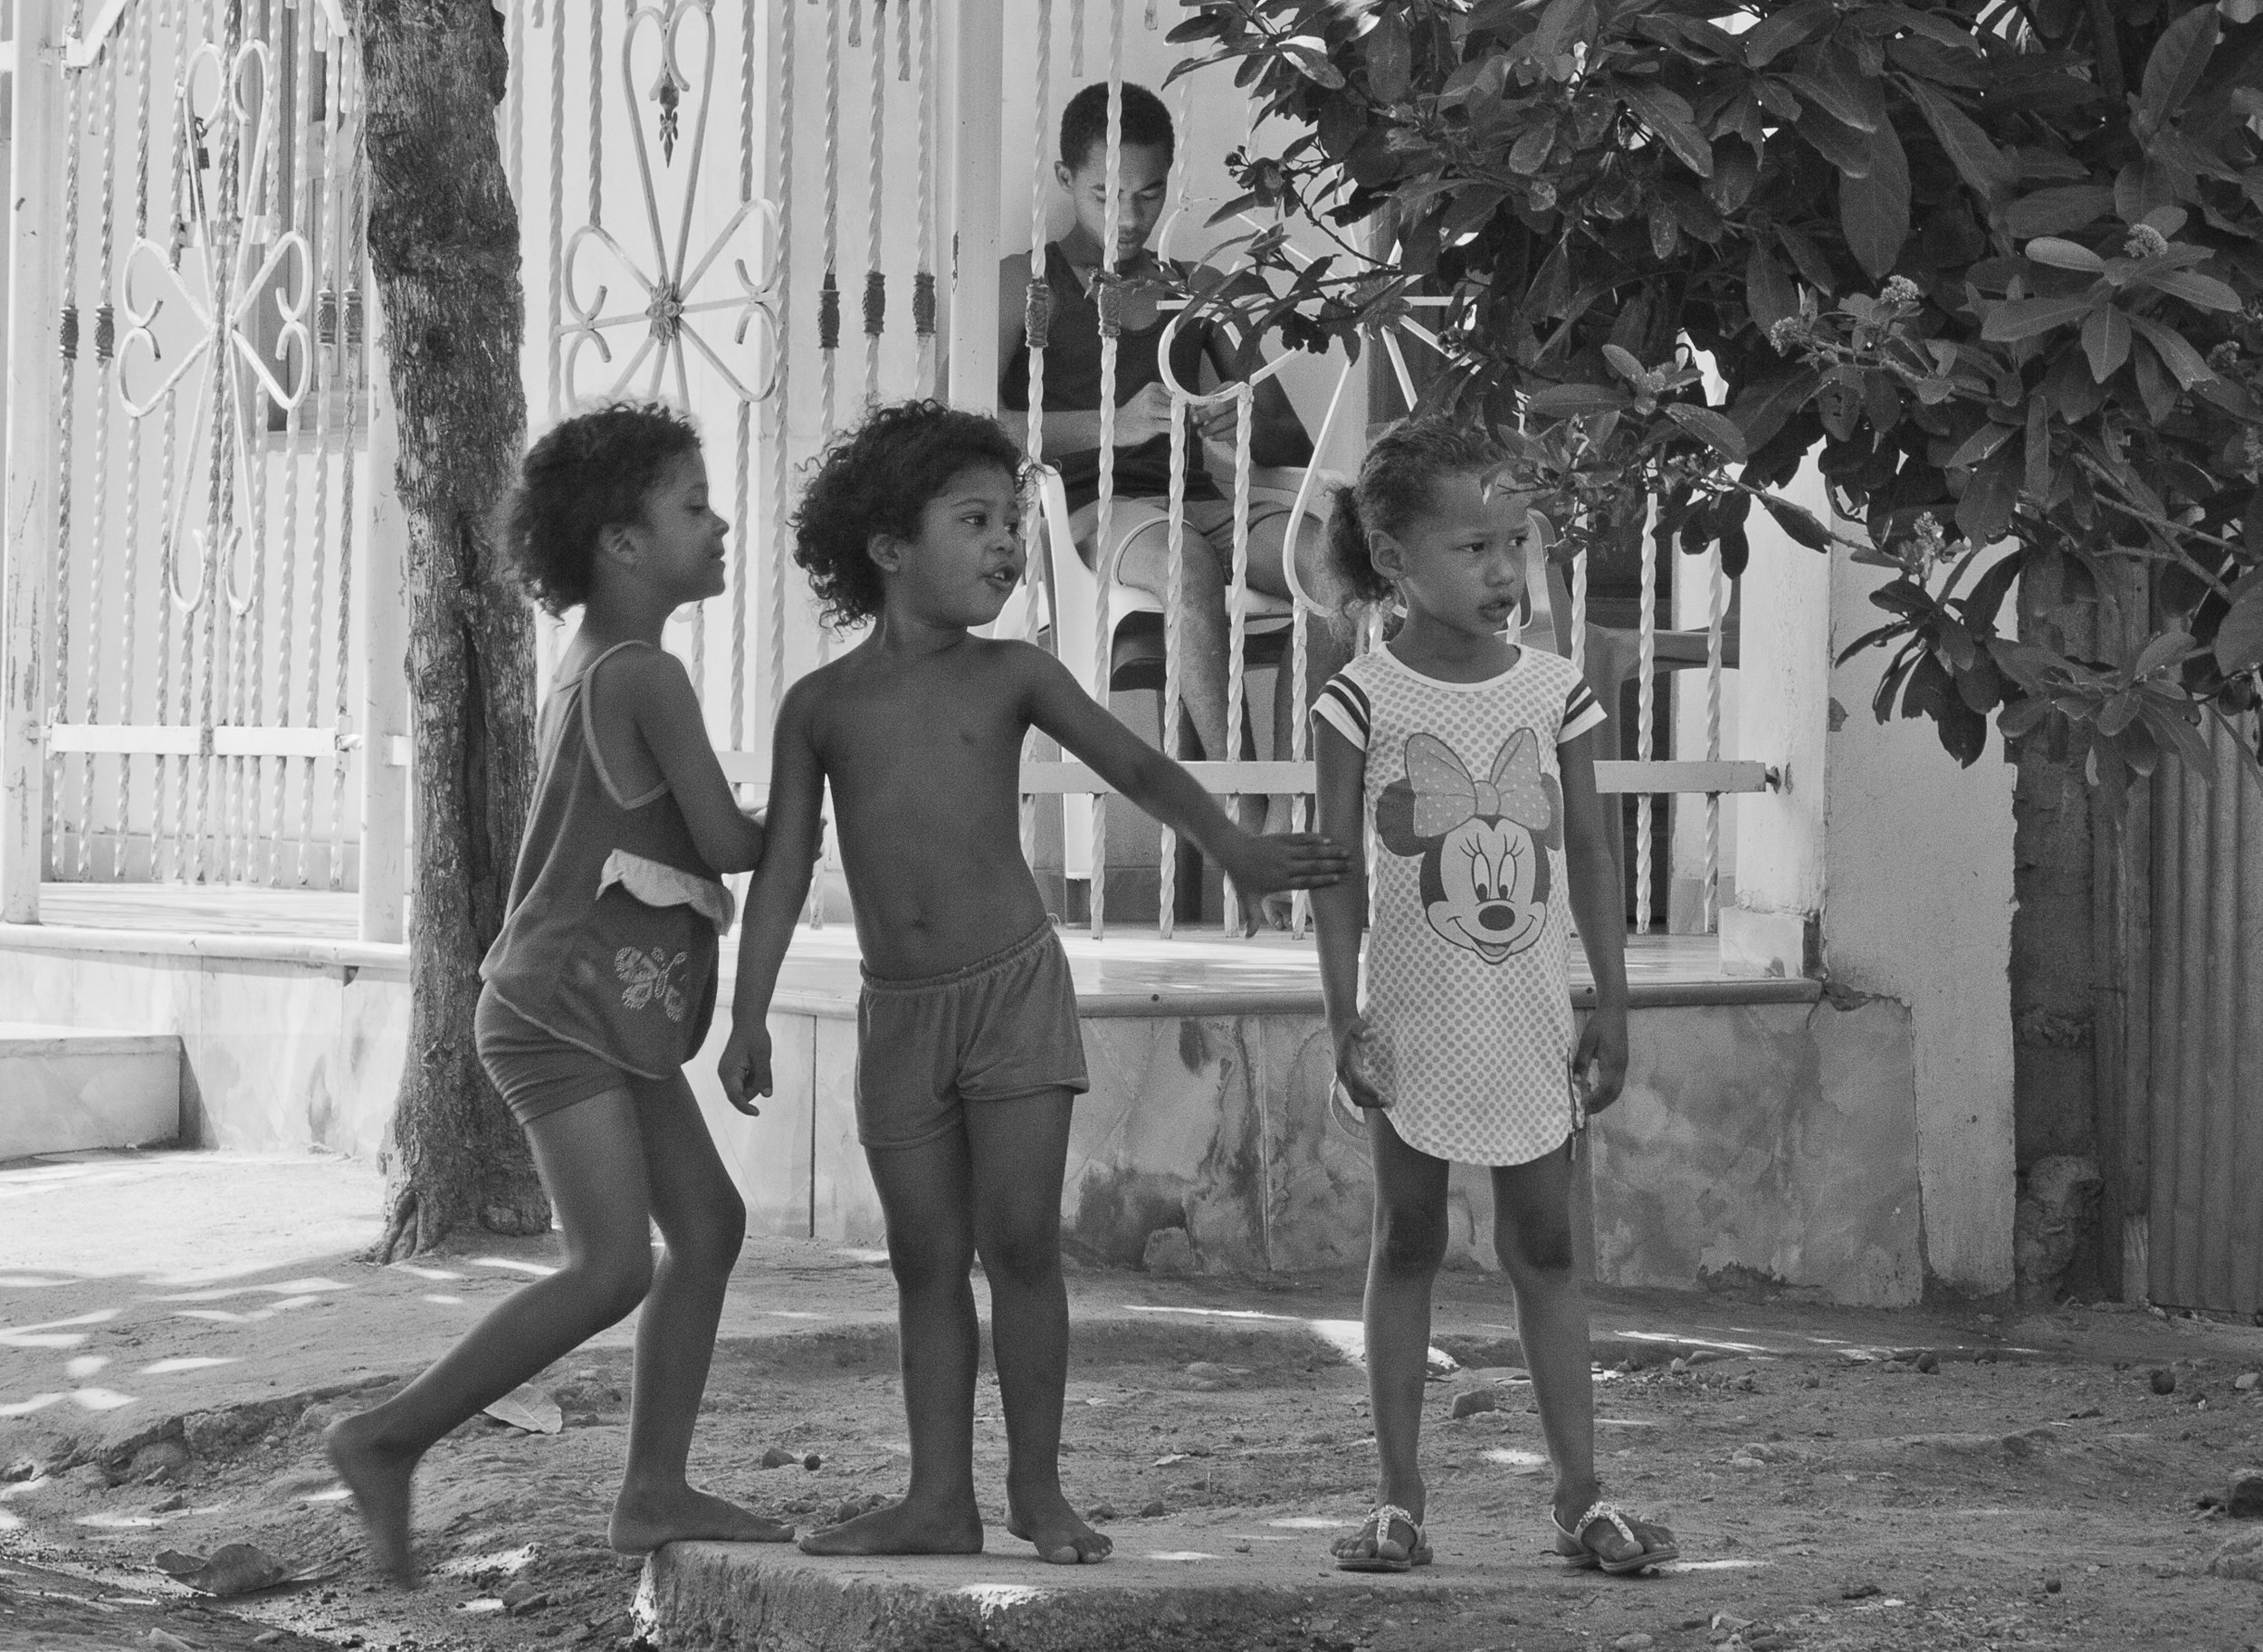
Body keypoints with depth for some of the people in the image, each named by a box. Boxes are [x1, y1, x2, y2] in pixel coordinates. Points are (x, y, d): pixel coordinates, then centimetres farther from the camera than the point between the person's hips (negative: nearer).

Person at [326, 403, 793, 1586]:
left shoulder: (583, 671, 14)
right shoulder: (647, 678, -16)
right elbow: (724, 842, -15)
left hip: (609, 1020, 10)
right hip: (561, 1013, -10)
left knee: (709, 1224, 8)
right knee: (613, 1265, -16)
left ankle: (653, 1490, 10)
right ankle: (388, 1441, -8)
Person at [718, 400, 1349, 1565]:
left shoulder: (1011, 679, 1)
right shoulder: (821, 705, 3)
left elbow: (1135, 767, -1)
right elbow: (784, 869, 4)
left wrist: (1233, 849, -17)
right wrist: (748, 1016, -1)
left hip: (1014, 989, -2)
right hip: (897, 1012, 2)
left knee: (1018, 1241, -6)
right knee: (925, 1261, 5)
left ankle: (1037, 1489, 3)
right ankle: (939, 1499, 10)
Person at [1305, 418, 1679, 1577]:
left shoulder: (1554, 692, 1)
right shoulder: (1363, 700, -7)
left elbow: (1589, 854, 5)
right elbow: (1337, 870, -6)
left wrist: (1612, 1004, 3)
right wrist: (1345, 1022, -10)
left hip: (1531, 1023, 2)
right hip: (1415, 1026, -2)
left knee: (1544, 1249, 6)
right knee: (1407, 1247, 7)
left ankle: (1581, 1497, 8)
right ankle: (1398, 1500, 12)